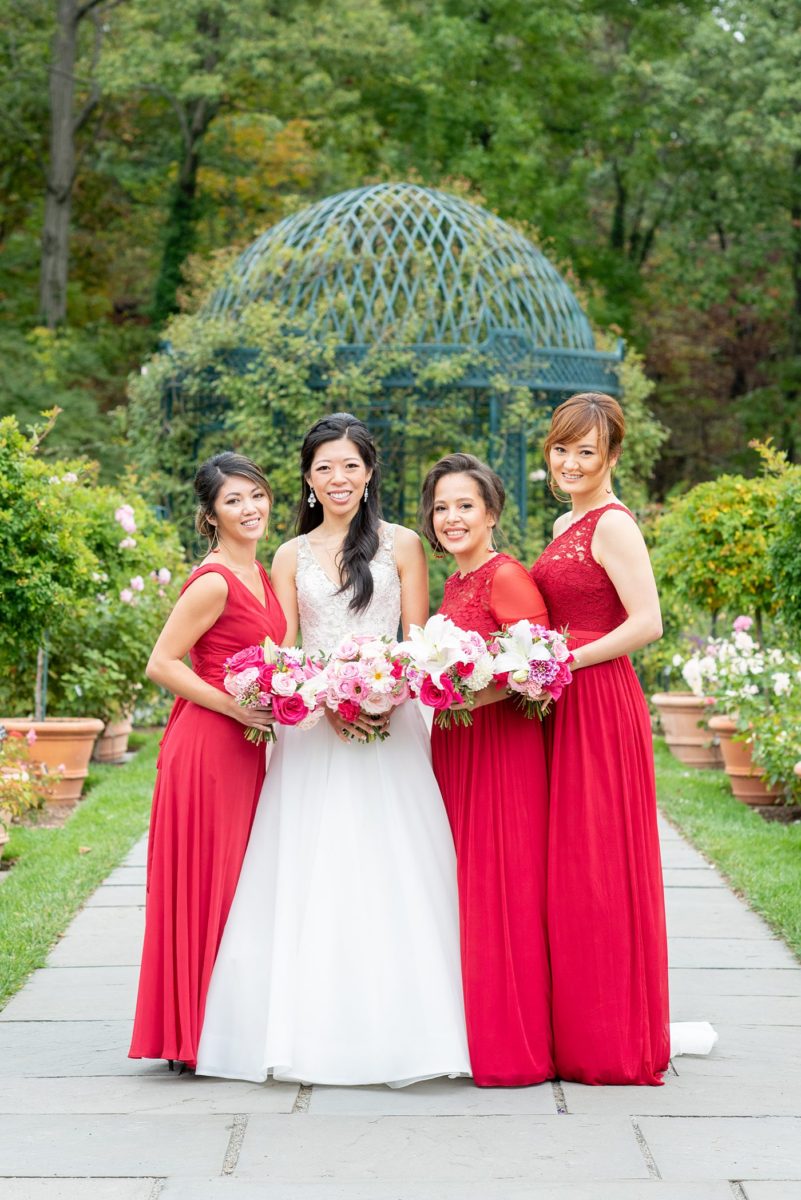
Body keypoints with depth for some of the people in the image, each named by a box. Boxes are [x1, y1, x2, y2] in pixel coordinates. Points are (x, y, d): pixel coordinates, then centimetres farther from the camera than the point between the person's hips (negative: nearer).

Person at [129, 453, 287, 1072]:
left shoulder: (261, 575, 13)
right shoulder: (213, 582, -14)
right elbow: (162, 663, -16)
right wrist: (234, 707, -19)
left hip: (245, 748, 9)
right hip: (206, 747, -9)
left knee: (237, 881, 11)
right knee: (206, 882, -3)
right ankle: (195, 1035, 5)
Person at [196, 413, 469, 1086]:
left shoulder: (402, 545, 6)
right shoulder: (292, 555, 12)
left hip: (388, 724, -2)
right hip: (312, 724, 2)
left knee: (389, 873, -5)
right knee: (311, 874, -2)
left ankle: (393, 1027, 0)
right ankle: (316, 1029, 3)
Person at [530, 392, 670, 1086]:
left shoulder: (613, 524, -11)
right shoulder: (567, 524, 17)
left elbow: (647, 623, -20)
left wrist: (564, 663, -18)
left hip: (599, 705, -9)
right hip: (565, 708, 9)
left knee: (596, 867, -4)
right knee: (570, 868, 9)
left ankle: (611, 1039, 5)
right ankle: (581, 1034, 16)